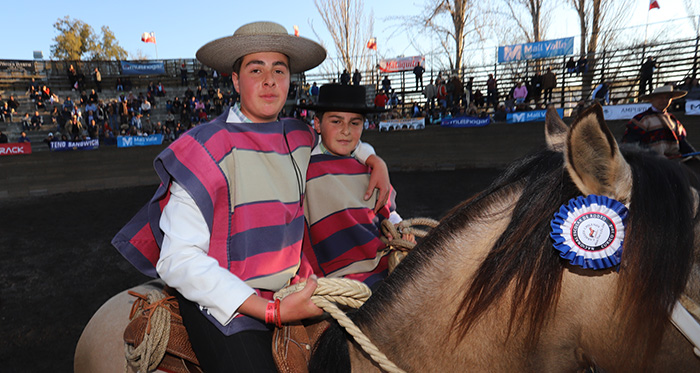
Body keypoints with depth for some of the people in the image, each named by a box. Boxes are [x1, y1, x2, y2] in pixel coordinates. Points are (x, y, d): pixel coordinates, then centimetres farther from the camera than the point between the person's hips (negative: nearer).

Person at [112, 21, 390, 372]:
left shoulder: (301, 138, 5)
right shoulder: (206, 149, -12)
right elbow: (177, 261, -17)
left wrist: (375, 161, 7)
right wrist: (272, 311, -22)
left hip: (293, 293, 6)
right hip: (224, 304, -5)